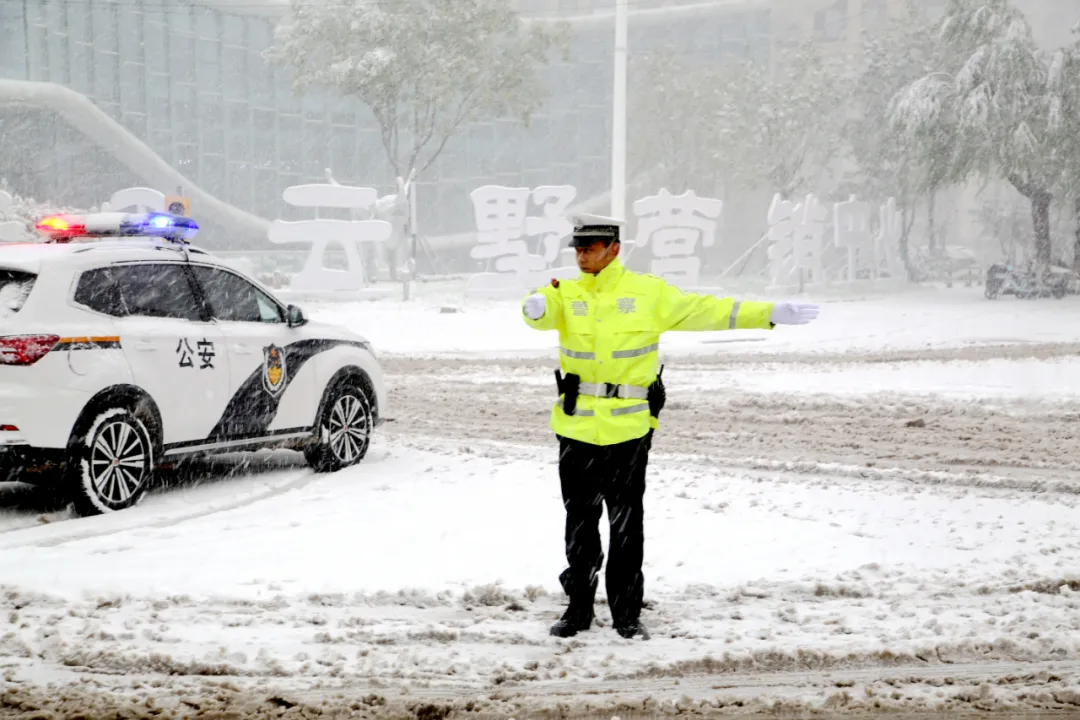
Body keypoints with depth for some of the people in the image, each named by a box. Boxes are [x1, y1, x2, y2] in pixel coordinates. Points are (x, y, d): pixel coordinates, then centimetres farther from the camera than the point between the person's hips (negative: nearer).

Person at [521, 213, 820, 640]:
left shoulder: (649, 292, 3)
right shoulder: (565, 294, 4)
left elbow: (706, 311, 3)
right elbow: (543, 312, -17)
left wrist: (771, 314, -2)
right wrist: (535, 307, -43)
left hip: (628, 427, -1)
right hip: (576, 426, 2)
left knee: (626, 523, 3)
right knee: (580, 520, 10)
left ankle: (627, 613, 14)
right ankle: (579, 608, 22)